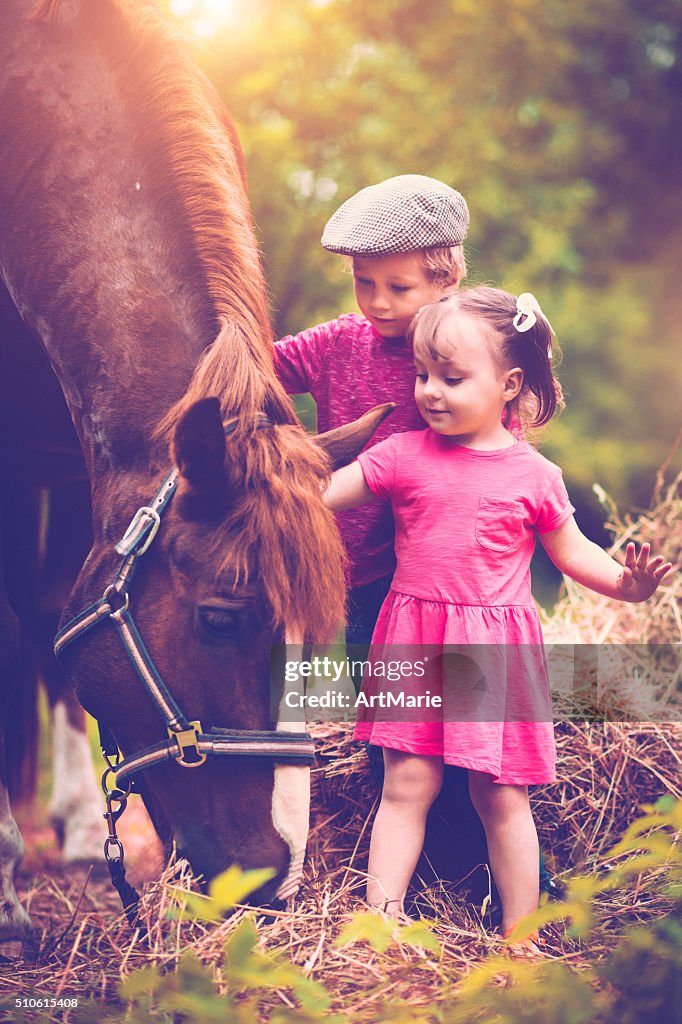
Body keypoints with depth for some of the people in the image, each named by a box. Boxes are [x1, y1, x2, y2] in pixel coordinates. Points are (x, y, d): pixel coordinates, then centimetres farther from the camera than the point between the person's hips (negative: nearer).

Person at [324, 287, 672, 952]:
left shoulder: (534, 477, -3)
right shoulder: (404, 456, -1)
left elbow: (570, 551, 7)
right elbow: (319, 494, 2)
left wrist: (623, 582, -9)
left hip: (495, 647, -1)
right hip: (415, 638, 1)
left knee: (500, 797, 5)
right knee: (407, 783, 1)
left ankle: (520, 934, 19)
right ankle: (381, 916, 11)